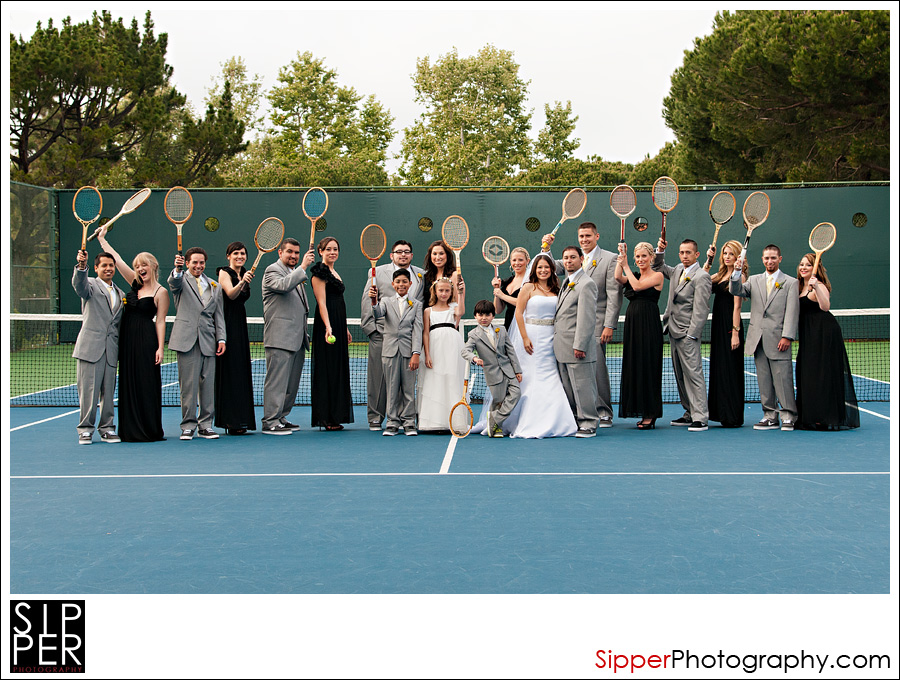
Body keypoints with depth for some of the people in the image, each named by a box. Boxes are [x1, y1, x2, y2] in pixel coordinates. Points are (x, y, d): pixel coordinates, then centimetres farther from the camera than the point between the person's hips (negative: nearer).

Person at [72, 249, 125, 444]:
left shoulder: (120, 294, 20)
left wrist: (121, 347, 12)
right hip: (90, 347, -5)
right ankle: (85, 429, 5)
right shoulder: (90, 285, 3)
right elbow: (79, 285, -22)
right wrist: (81, 266, -41)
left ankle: (107, 429, 15)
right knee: (88, 390, -3)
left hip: (111, 351, 5)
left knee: (108, 391, 7)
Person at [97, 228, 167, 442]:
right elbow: (117, 259, 16)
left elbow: (160, 321, -7)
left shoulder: (161, 292, -4)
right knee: (129, 383, 7)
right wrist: (102, 239, 18)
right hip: (127, 340, 7)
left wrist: (160, 347, -13)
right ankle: (131, 430, 12)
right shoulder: (135, 284, 12)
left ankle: (151, 430, 2)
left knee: (147, 384, -4)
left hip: (147, 341, -7)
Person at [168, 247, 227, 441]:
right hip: (186, 341, -3)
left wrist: (221, 338, 6)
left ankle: (205, 425, 11)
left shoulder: (214, 286, 18)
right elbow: (174, 283, -17)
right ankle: (188, 426, 3)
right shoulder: (181, 281, 8)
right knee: (188, 385, -4)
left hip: (209, 342, 3)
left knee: (208, 385, 3)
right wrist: (177, 270, -39)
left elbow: (219, 315, 16)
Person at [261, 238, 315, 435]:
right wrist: (303, 267, -25)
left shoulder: (294, 273, 23)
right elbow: (284, 285, -28)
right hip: (280, 338, -9)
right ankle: (270, 422, -7)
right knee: (277, 380, -9)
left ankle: (281, 418, 18)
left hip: (297, 339, 9)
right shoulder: (273, 270, -5)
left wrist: (305, 334, 27)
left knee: (291, 382, 11)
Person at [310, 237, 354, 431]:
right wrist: (328, 327, -27)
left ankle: (334, 417, 13)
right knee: (327, 370, -7)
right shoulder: (320, 272, -8)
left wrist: (345, 329, 23)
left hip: (338, 326, 10)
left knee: (338, 369, 9)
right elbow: (322, 303, -17)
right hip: (326, 325, -10)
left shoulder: (334, 273, 20)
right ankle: (327, 419, -5)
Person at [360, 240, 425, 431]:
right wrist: (370, 328, -4)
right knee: (379, 377, 0)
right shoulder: (378, 272, 8)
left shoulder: (422, 275, 15)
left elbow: (426, 303, 16)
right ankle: (375, 419, 7)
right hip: (382, 335, -2)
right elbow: (367, 302, 4)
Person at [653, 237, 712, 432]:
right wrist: (660, 252, 12)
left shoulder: (701, 277, -11)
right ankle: (689, 413, 18)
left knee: (693, 374, -10)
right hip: (673, 331, 9)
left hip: (687, 332, -9)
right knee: (680, 375, 11)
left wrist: (691, 335, -18)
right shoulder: (678, 270, 14)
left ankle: (701, 418, -11)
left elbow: (701, 310, -15)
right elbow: (658, 267, 32)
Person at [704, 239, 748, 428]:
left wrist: (735, 332, -18)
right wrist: (708, 261, 8)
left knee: (730, 369, -5)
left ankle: (733, 417, -1)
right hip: (718, 324, 8)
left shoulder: (739, 276, -9)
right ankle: (722, 413, 16)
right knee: (718, 369, 10)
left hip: (729, 326, -8)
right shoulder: (720, 275, 14)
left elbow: (737, 306, -14)